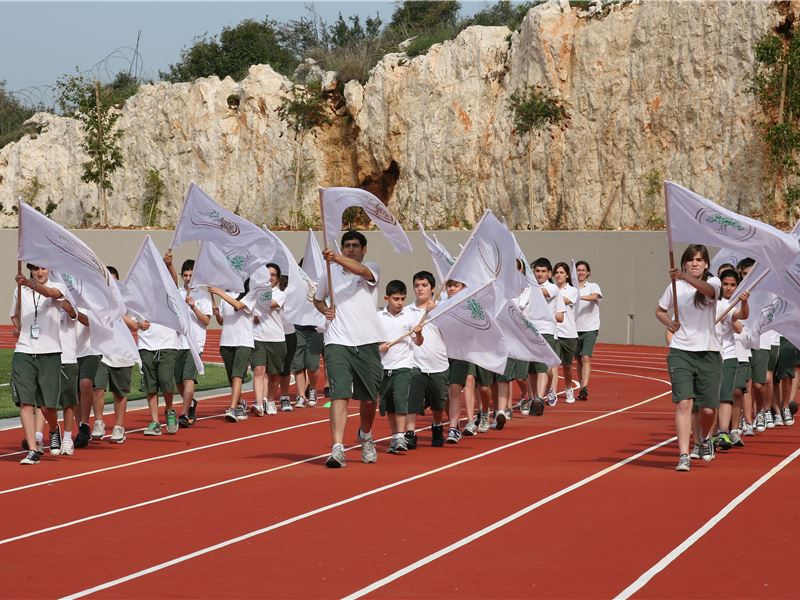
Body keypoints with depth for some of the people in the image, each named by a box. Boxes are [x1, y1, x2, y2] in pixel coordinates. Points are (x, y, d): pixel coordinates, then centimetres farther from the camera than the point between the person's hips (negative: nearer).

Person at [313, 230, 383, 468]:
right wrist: (324, 309, 3)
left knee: (369, 398, 9)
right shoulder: (331, 272, 10)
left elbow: (360, 271, -24)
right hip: (337, 342, 0)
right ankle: (337, 449, -21)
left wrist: (337, 259, -41)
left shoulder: (372, 269, 2)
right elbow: (317, 298, 27)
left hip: (367, 342, 0)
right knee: (339, 394, -14)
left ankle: (365, 436, 38)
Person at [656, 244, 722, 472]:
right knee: (684, 403, -14)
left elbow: (709, 290, -27)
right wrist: (671, 324, 1)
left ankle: (705, 439, 35)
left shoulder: (713, 282, -1)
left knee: (708, 409, 2)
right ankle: (683, 456, -15)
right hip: (680, 352, 1)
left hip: (708, 353, 0)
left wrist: (685, 277, -44)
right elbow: (660, 310, 22)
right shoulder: (675, 286, 6)